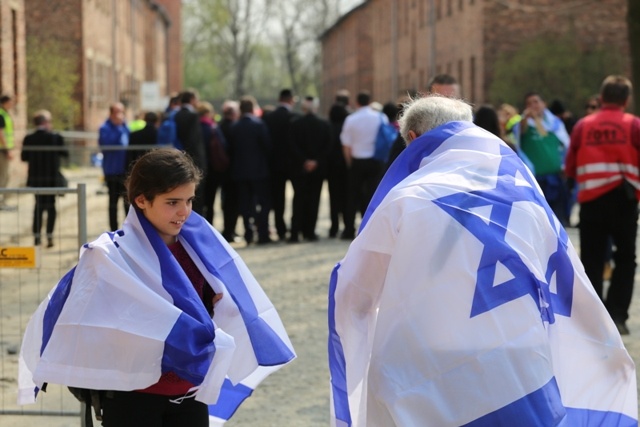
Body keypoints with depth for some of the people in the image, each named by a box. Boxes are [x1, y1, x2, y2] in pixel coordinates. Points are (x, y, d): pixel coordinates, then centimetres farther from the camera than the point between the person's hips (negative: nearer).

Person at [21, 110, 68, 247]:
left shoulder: (29, 139, -7)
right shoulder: (55, 138, -12)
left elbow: (24, 157, -1)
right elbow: (65, 153, -3)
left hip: (35, 178, 2)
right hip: (52, 177, -2)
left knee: (39, 205, 17)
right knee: (50, 205, 8)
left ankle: (37, 235, 13)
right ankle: (49, 236, 1)